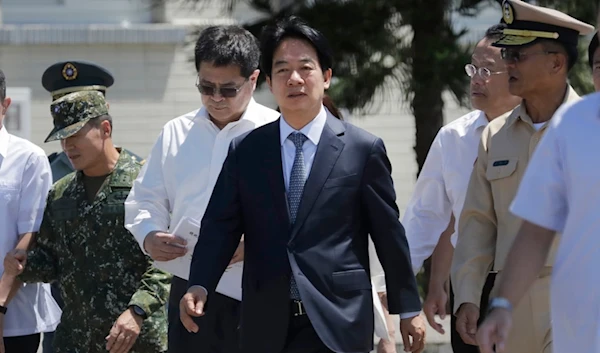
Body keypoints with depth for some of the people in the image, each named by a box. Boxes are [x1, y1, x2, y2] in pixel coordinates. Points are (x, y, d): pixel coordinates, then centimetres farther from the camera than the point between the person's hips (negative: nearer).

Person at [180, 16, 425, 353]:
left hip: (337, 320, -2)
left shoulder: (363, 149, 2)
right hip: (267, 326, 3)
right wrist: (200, 286, -13)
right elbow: (221, 226, 4)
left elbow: (388, 233, 5)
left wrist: (409, 310, 9)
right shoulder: (245, 151, 9)